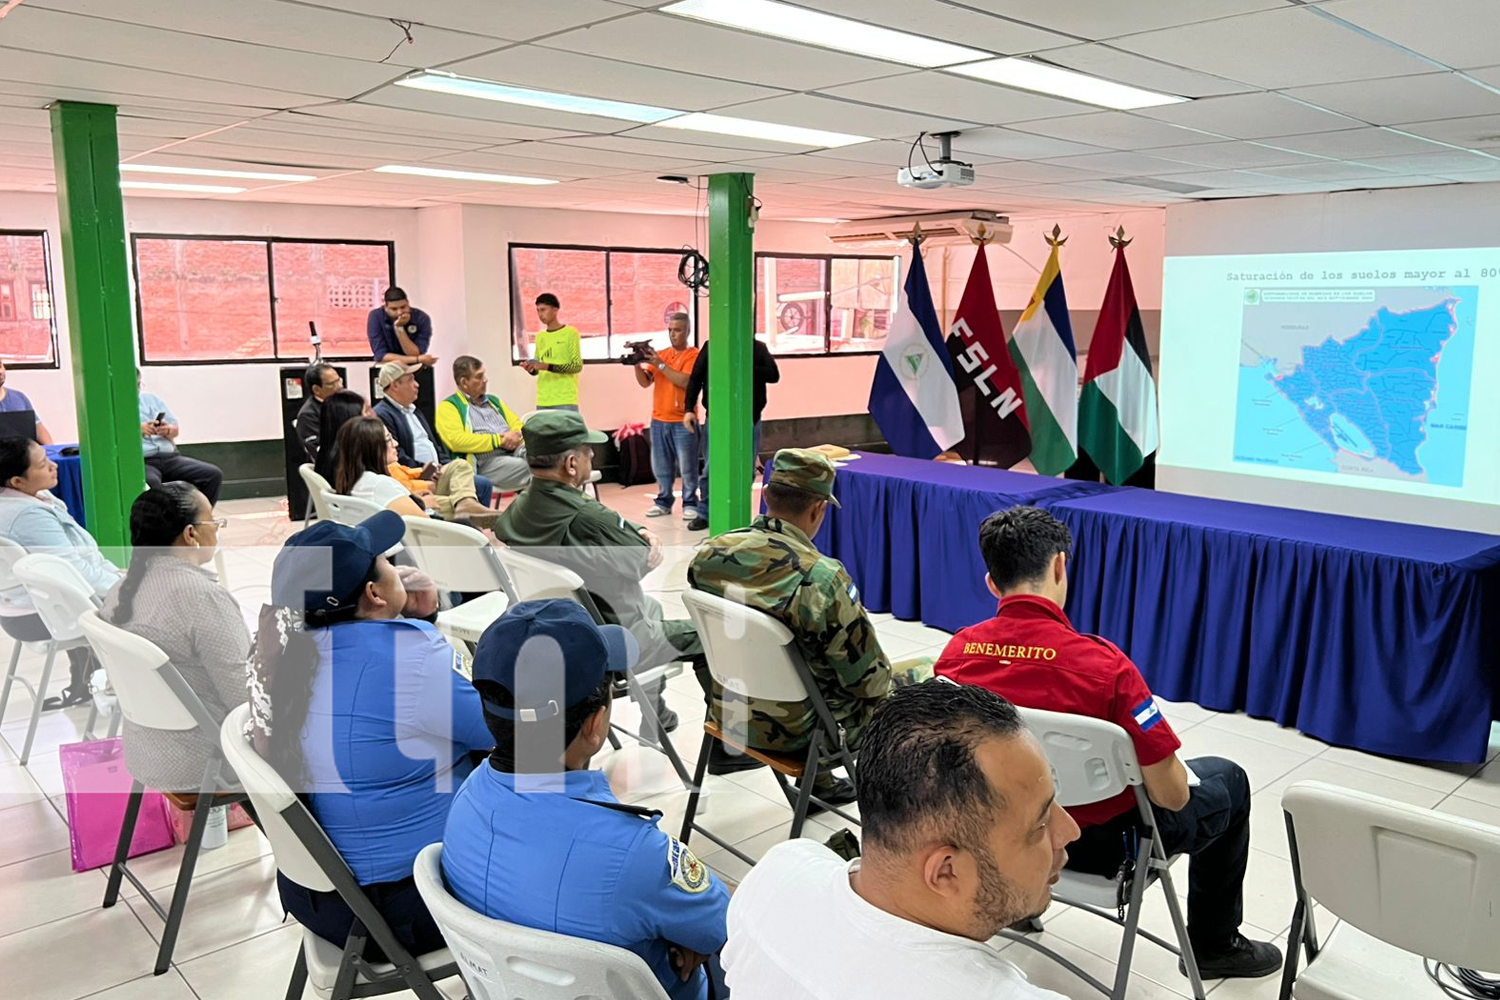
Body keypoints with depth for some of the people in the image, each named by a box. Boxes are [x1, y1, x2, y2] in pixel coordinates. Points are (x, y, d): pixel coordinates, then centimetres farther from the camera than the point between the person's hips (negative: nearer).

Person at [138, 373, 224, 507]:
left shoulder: (151, 399, 22)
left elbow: (176, 429, 20)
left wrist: (168, 430, -4)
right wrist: (137, 429, -19)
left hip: (170, 457, 5)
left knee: (214, 474, -16)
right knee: (151, 482, -41)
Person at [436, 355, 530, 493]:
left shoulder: (493, 400, 27)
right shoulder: (449, 406, 6)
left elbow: (517, 424, 27)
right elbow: (457, 440, -10)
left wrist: (516, 435, 0)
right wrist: (499, 440, -10)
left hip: (515, 451, 6)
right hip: (486, 462, -6)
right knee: (531, 468, -34)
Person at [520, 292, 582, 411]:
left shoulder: (570, 333, -1)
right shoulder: (540, 336, 17)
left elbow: (578, 365, -7)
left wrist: (548, 366, -17)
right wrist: (531, 368, -3)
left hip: (565, 401, -5)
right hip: (543, 401, 5)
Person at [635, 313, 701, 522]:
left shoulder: (694, 355, -4)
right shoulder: (660, 354, 12)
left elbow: (685, 382, -18)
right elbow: (645, 382, 7)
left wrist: (660, 365, -19)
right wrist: (637, 364, -10)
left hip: (682, 422, -5)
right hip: (658, 421, 5)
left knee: (687, 467, -2)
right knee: (661, 466, 9)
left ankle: (690, 504, 5)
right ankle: (663, 502, 18)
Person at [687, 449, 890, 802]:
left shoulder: (707, 554, -12)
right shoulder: (821, 578, -29)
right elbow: (869, 677, -19)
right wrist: (880, 688, 3)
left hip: (727, 711, 6)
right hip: (790, 729, -5)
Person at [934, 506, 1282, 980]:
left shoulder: (955, 652, -15)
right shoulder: (1102, 664, -29)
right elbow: (1171, 796, -23)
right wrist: (1176, 779, 1)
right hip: (1097, 843, -4)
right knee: (1228, 781, 20)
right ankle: (1214, 945, 36)